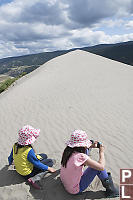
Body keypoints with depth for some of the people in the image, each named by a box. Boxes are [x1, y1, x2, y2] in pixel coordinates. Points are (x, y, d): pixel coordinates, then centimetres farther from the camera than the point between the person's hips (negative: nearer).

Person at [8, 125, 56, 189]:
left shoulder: (15, 146, -13)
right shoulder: (29, 151, -34)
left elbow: (10, 157, 4)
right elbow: (37, 164, -22)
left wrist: (10, 163, 28)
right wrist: (48, 168, -7)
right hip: (27, 174, -7)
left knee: (44, 156, 13)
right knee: (51, 161, -1)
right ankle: (34, 179, -9)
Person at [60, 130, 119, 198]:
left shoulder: (67, 151, -12)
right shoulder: (81, 157, -35)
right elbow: (101, 167, -26)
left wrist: (90, 146, 2)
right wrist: (102, 152, -11)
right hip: (75, 190, -7)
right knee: (98, 166, -11)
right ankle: (110, 189, 9)